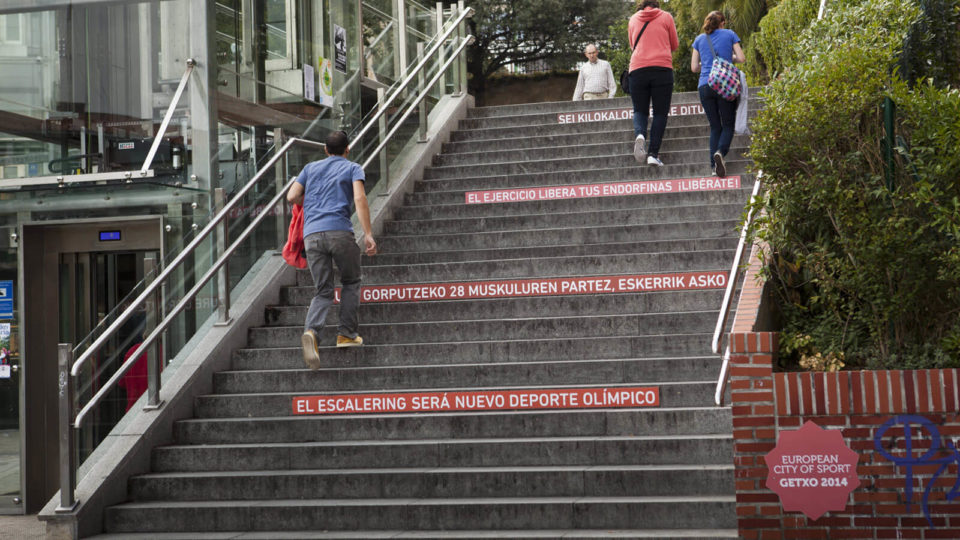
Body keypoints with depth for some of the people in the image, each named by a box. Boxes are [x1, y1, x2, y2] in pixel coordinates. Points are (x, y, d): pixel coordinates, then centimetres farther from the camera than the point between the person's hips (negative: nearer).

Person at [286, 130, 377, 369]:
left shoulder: (311, 168, 23)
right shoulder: (352, 168, 13)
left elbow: (292, 197, 13)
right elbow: (359, 199, -4)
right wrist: (368, 234, -10)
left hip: (312, 235, 3)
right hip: (340, 231, -3)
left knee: (323, 292, 4)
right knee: (351, 282, 20)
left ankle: (311, 332, -22)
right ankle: (346, 334, 15)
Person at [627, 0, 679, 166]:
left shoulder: (633, 19, 16)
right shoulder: (666, 17, 10)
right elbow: (674, 45, 16)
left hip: (638, 69, 2)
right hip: (662, 68, -2)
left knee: (640, 110, 11)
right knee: (660, 113, 2)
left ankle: (639, 134, -22)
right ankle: (653, 154, -9)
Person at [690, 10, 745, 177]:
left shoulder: (699, 39, 16)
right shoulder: (729, 34, 10)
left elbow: (694, 67, 13)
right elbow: (741, 58, 4)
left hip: (705, 86, 2)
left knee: (715, 127, 10)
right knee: (728, 125, 5)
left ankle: (714, 164, -5)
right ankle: (720, 152, -24)